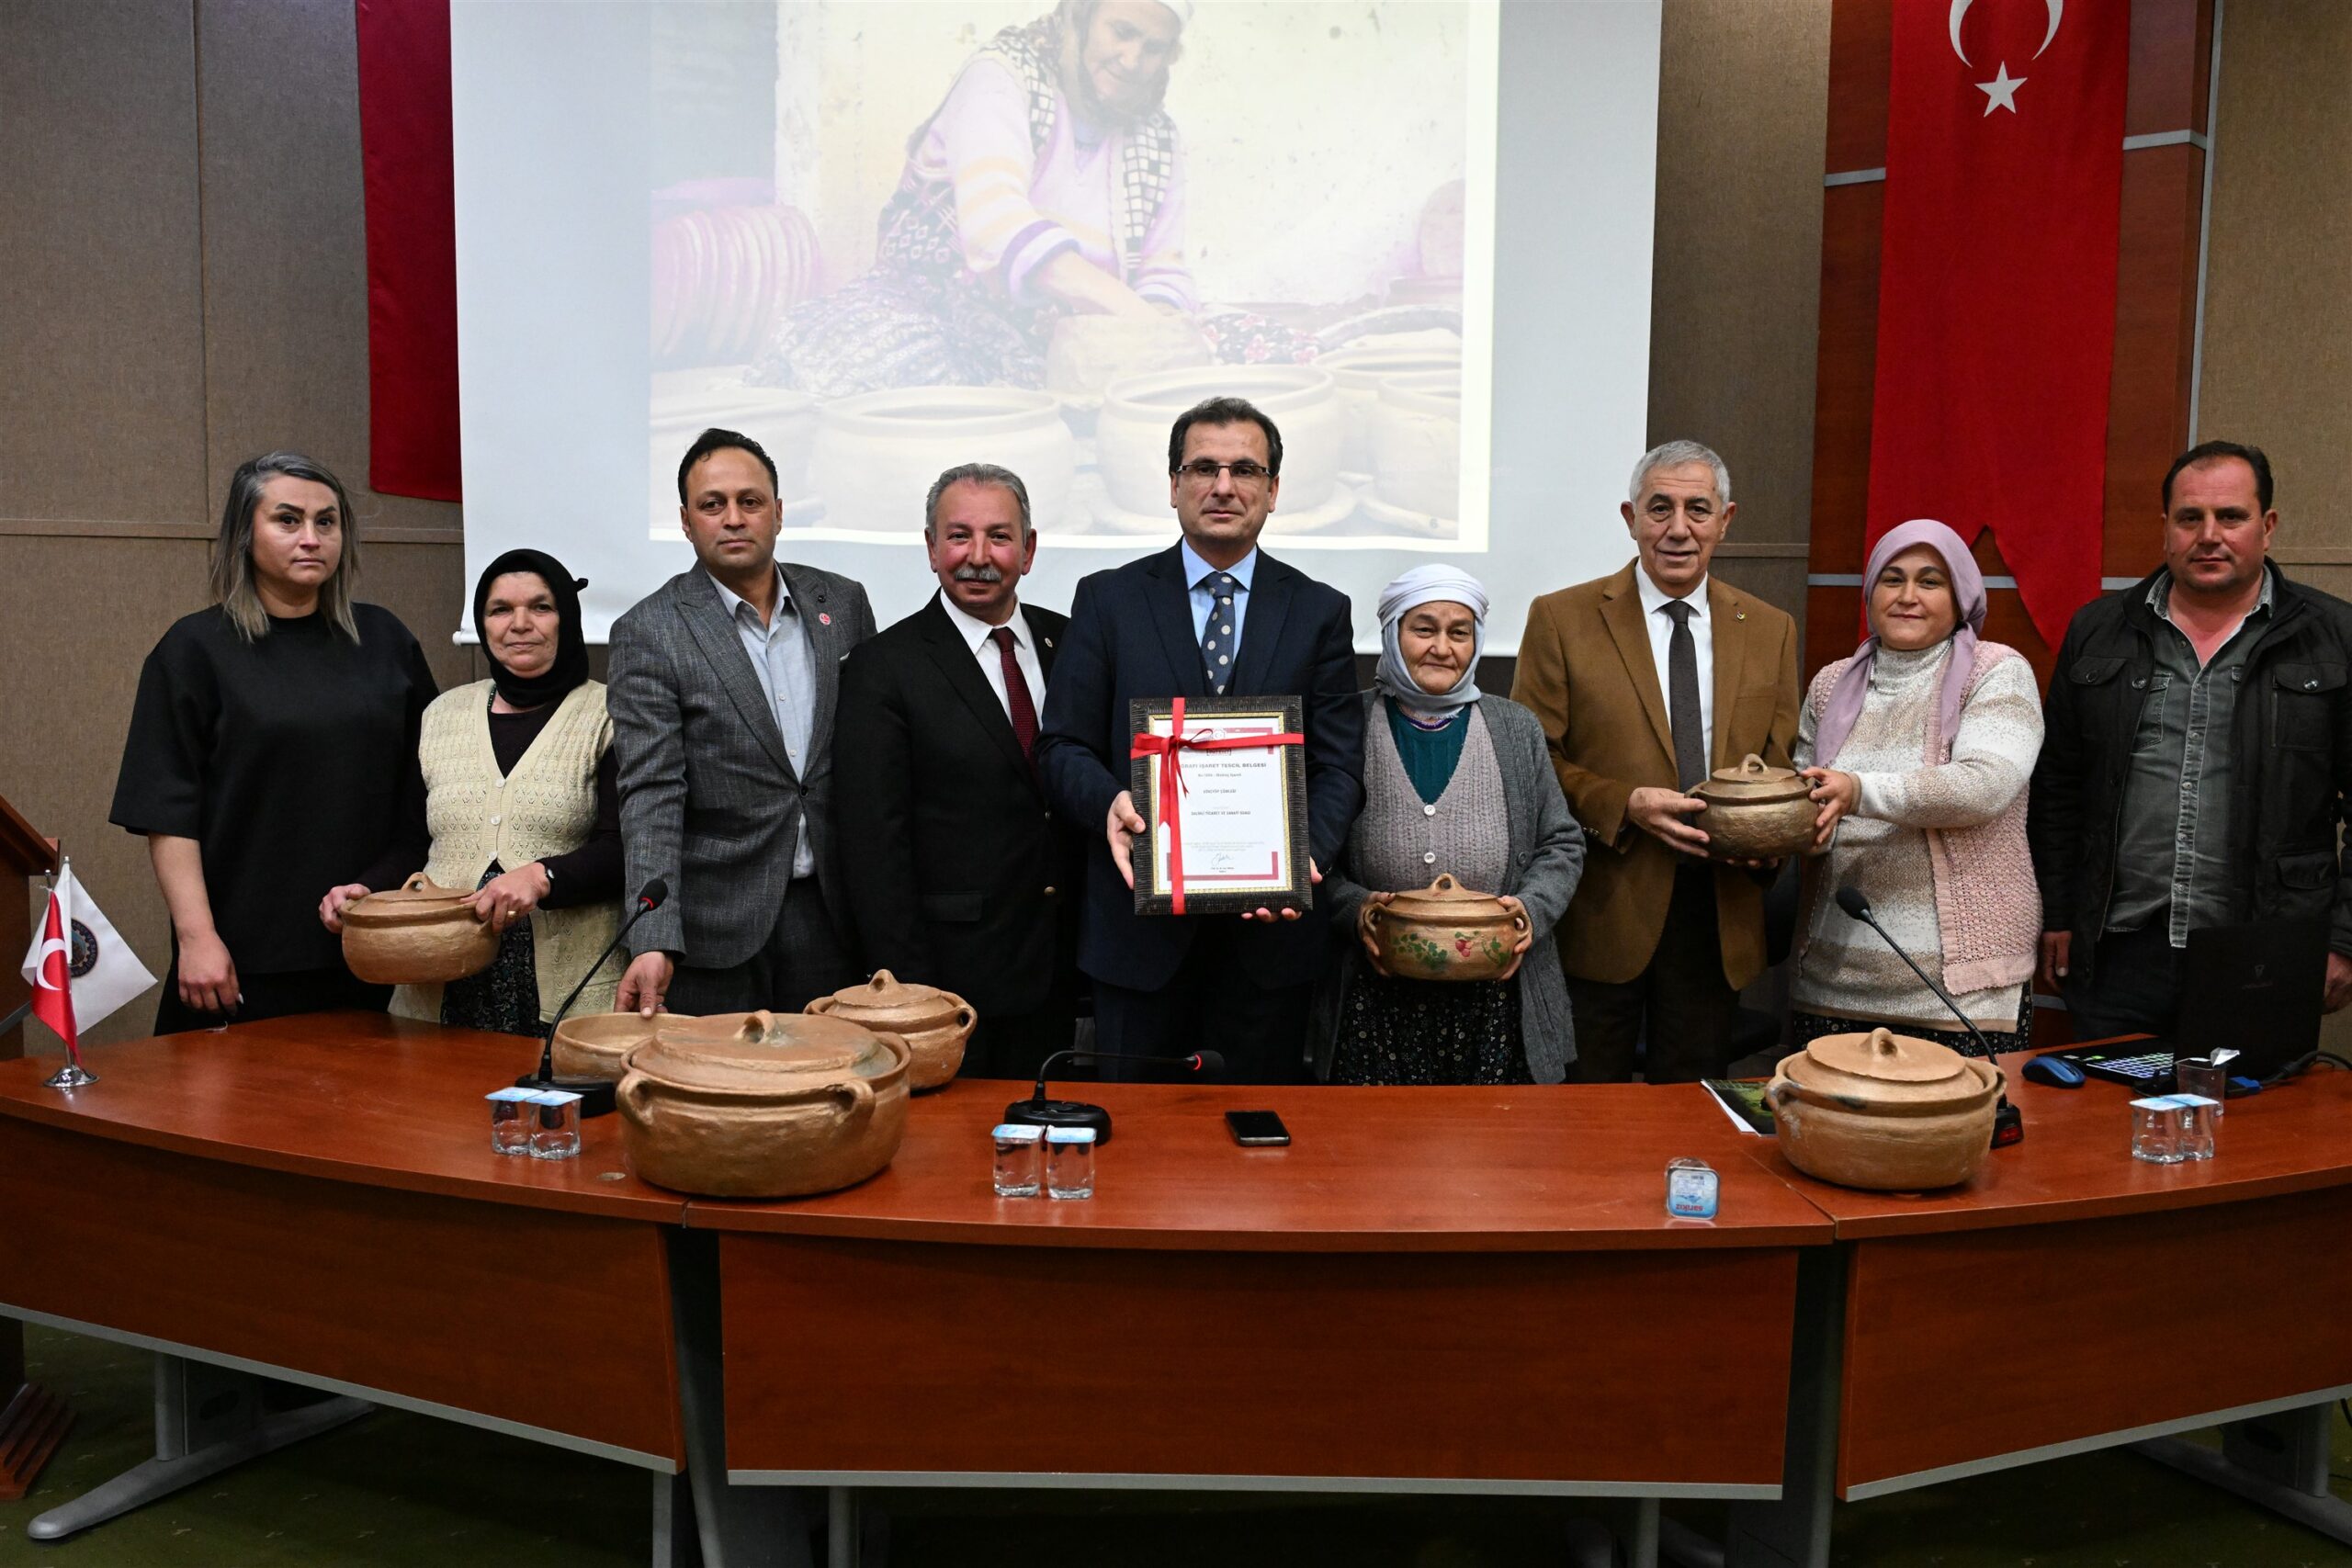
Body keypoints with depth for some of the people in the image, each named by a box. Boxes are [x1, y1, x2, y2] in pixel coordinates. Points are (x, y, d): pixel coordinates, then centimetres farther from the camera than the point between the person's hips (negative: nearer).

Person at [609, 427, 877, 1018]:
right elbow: (650, 795, -13)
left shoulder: (843, 603, 6)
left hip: (832, 915, 3)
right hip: (716, 926, -3)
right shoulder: (649, 632, -5)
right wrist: (653, 943, -23)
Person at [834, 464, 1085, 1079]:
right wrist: (908, 995, -13)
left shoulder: (1068, 643, 7)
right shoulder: (882, 669, -7)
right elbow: (876, 847, -10)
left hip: (1056, 976, 5)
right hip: (950, 977, -4)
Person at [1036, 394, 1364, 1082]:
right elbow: (1062, 746, 1)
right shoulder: (1108, 600, 5)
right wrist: (1109, 802, -20)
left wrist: (1306, 852, -17)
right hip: (1140, 920, 0)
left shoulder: (1319, 611, 6)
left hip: (1272, 923, 1)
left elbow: (1339, 764, 2)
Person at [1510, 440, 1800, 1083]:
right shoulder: (1561, 619, -2)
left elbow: (1781, 766, 11)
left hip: (1721, 910, 3)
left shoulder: (1771, 630, 9)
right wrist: (1625, 805, -18)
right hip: (1604, 908, -3)